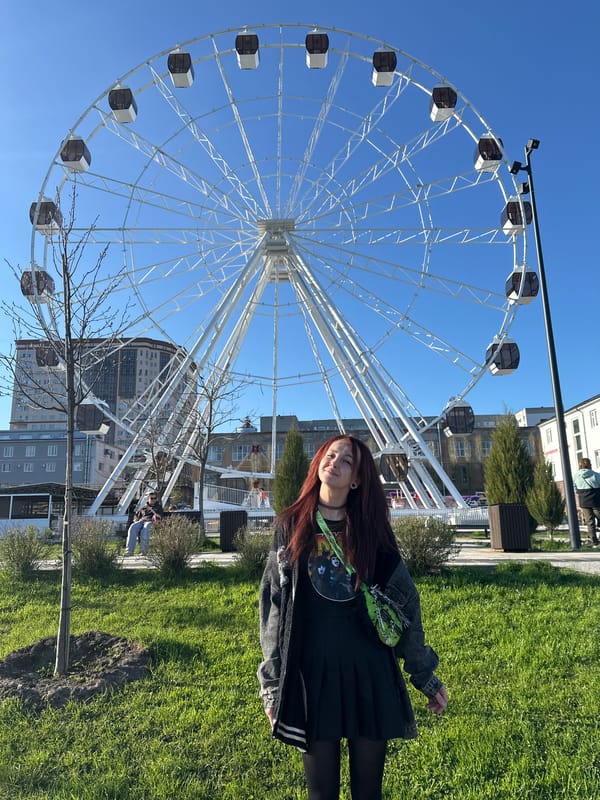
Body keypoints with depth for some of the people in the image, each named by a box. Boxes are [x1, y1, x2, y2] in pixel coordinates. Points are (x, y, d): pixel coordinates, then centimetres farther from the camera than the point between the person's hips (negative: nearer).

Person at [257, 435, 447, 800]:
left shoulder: (372, 529, 2)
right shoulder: (291, 526, 0)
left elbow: (405, 603, 5)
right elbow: (273, 606, 2)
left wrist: (426, 674, 6)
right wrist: (272, 684, 1)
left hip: (370, 672, 1)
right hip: (313, 672, 0)